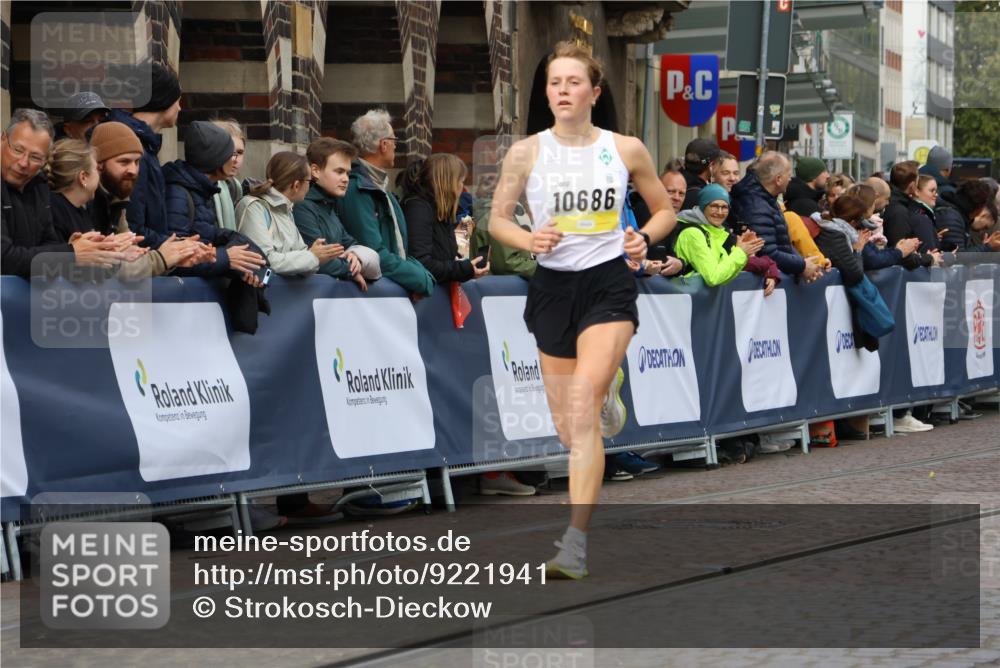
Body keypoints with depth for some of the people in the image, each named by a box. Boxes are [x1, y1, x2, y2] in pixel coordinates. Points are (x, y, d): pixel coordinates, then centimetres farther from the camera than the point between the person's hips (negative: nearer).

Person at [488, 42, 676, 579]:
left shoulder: (626, 150, 0)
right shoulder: (526, 153, -1)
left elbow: (664, 210, 13)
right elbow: (497, 218, 7)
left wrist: (644, 238, -8)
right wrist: (530, 240, -13)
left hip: (609, 282, -2)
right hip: (553, 286, 2)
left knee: (581, 405, -22)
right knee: (569, 431, 10)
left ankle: (576, 541, -21)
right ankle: (607, 391, 50)